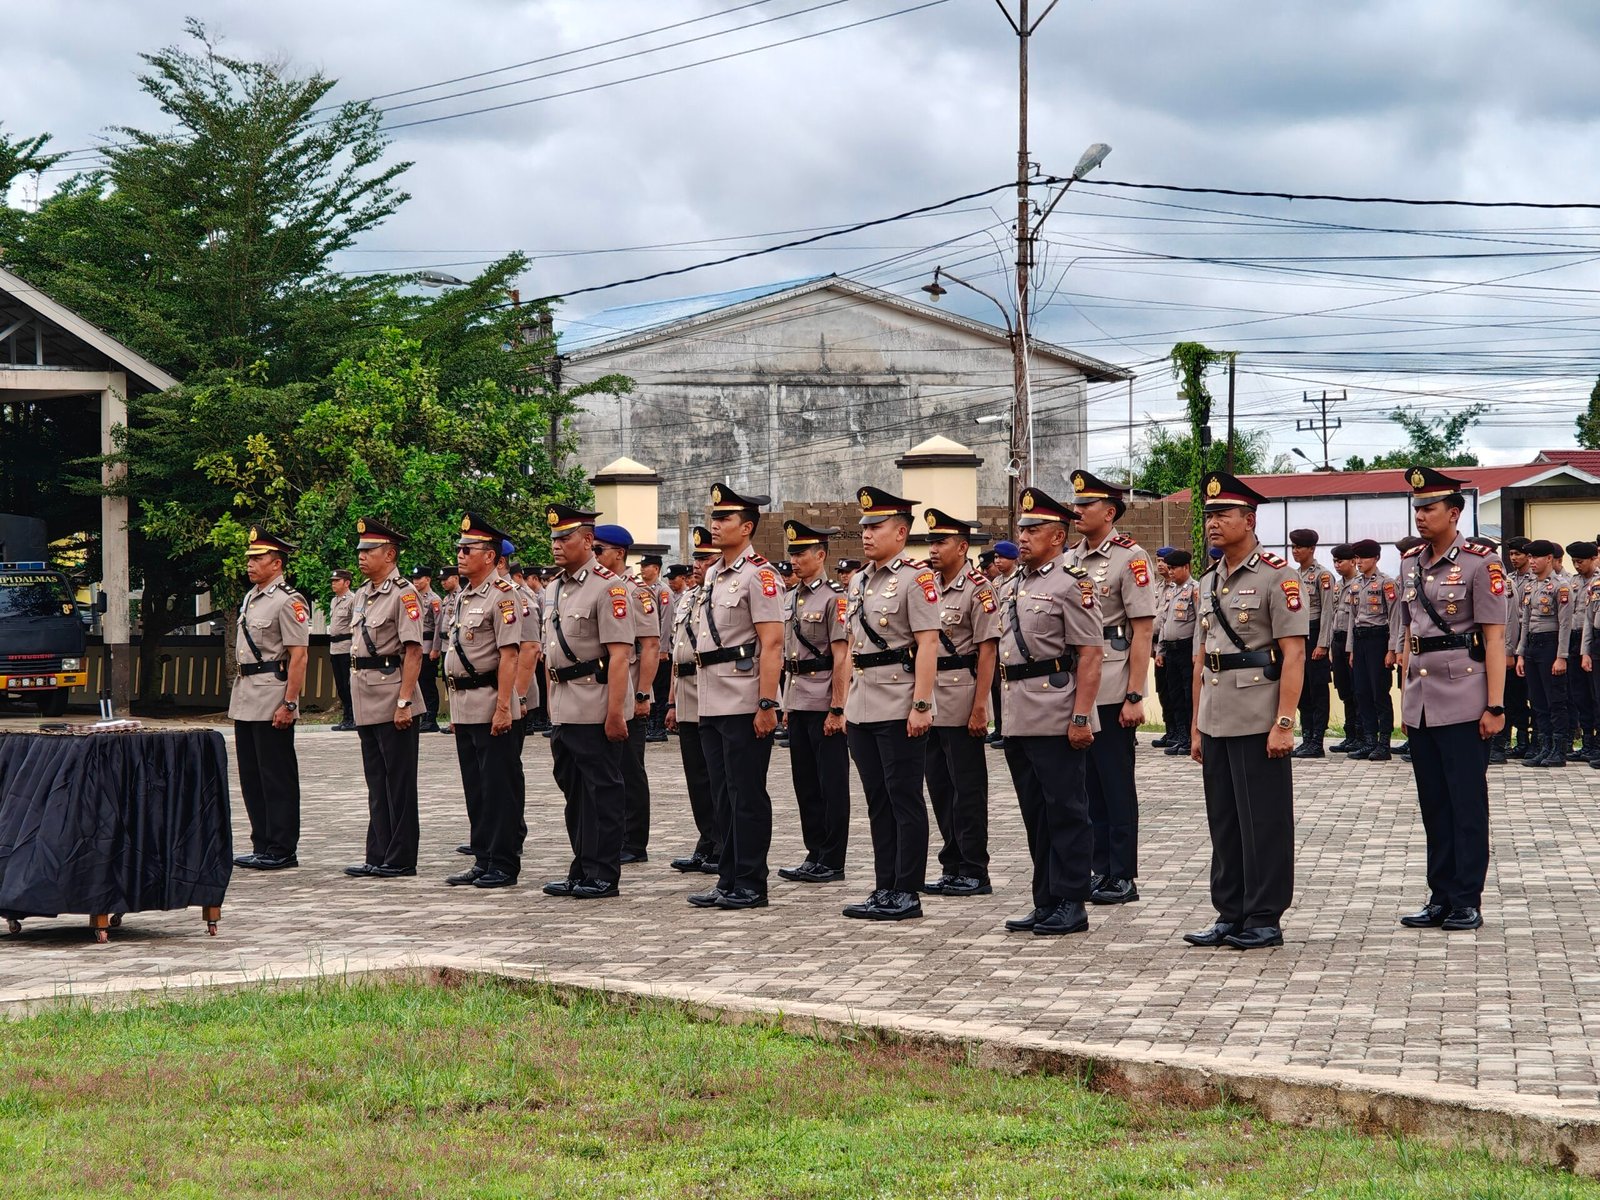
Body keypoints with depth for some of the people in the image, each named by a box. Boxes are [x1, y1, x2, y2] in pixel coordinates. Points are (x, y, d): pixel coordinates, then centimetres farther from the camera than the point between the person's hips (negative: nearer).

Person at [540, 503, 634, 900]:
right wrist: (552, 703, 18)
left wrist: (615, 712, -22)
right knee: (573, 790, 13)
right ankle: (582, 872, 20)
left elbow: (619, 654, -17)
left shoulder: (607, 587, -12)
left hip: (596, 710, -9)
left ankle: (603, 877, 1)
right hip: (563, 710, 9)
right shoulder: (555, 588, 15)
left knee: (602, 792, -3)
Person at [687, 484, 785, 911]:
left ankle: (751, 886, 1)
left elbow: (772, 643, -16)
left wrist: (767, 705, -21)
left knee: (747, 795, -4)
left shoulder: (759, 575, -10)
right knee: (724, 793, 12)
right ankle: (730, 881, 17)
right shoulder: (712, 574, 16)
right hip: (712, 704, 9)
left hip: (744, 705, -9)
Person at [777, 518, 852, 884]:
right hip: (797, 702, 8)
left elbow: (841, 658, -15)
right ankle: (815, 855, 18)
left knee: (831, 785, -2)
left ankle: (832, 863, 2)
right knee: (805, 784, 11)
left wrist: (837, 709, -18)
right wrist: (786, 703, 16)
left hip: (825, 704, -8)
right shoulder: (791, 599, 14)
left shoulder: (834, 598, -11)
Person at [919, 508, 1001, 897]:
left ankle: (974, 872, 2)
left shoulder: (977, 588, -9)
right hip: (930, 700, 8)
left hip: (961, 699, -8)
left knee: (967, 789, -3)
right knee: (939, 787, 11)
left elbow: (988, 649, -13)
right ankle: (953, 868, 18)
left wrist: (980, 707, -17)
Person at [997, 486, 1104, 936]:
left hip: (1057, 722, -8)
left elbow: (1090, 655, -14)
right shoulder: (1014, 586, 17)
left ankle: (1070, 906, 2)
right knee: (1035, 813, 11)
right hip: (1019, 721, 8)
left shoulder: (1073, 583, -9)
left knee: (1066, 812, -2)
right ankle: (1046, 903, 17)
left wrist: (1081, 716, -19)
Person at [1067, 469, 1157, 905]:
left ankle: (1122, 877, 5)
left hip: (1110, 692, -7)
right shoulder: (1069, 559, 12)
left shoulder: (1129, 557, -8)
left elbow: (1143, 631, -11)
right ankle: (1099, 870, 18)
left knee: (1116, 785, -1)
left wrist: (1135, 697, -16)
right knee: (1089, 783, 10)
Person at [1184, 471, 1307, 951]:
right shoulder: (1208, 582, 15)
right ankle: (1230, 915, 18)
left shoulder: (1276, 576, -8)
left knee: (1263, 822, -1)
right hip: (1216, 722, 7)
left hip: (1258, 722, -7)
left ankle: (1264, 919, 5)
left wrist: (1284, 723, -19)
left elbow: (1293, 654, -13)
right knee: (1224, 821, 11)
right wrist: (1196, 725, 16)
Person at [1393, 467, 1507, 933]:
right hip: (1421, 702, 6)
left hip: (1463, 702, -6)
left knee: (1467, 803, -1)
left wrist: (1495, 706, -13)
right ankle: (1441, 897, 16)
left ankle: (1468, 902, 4)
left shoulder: (1479, 563, -7)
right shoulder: (1410, 564, 12)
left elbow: (1494, 638, -9)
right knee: (1433, 803, 10)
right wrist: (1406, 694, 15)